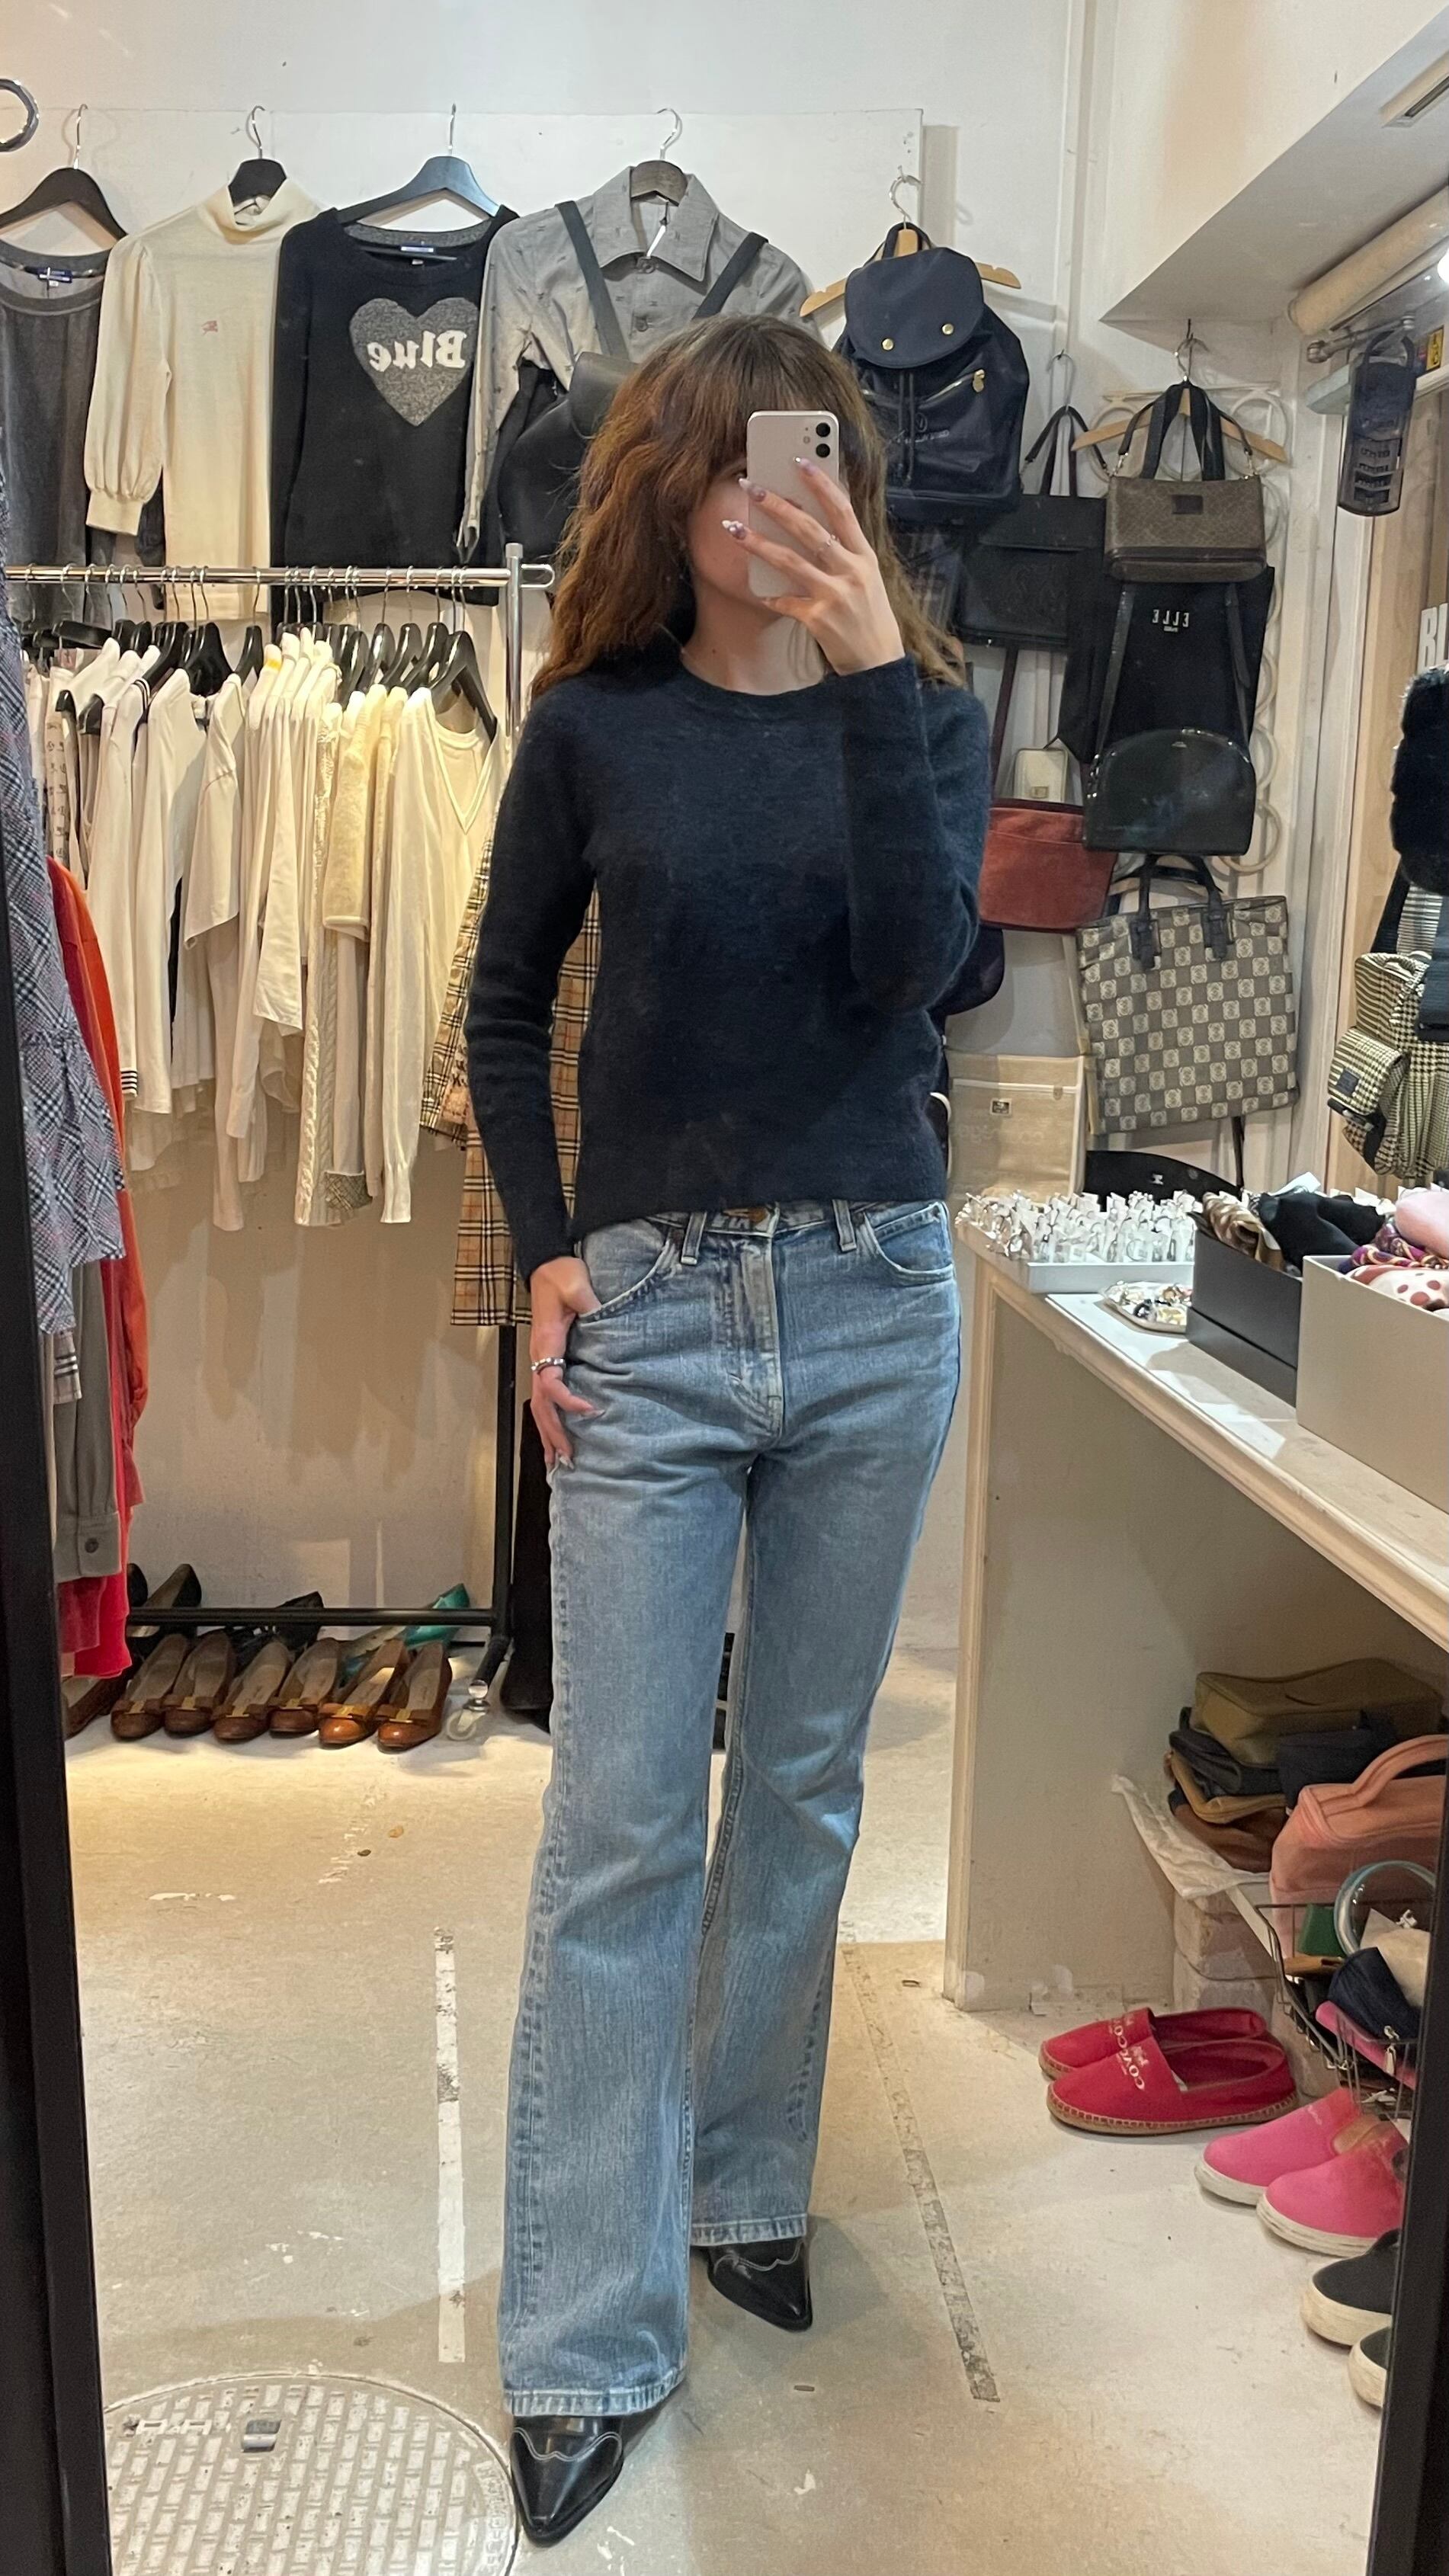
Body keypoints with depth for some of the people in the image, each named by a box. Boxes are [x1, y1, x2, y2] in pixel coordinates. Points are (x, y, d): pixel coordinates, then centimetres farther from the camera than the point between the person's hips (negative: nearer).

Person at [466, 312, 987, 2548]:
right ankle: (588, 2347, 11)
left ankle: (746, 2186, 34)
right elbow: (507, 1005, 11)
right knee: (622, 1826, -1)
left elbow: (916, 962, -13)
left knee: (804, 1790, 13)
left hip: (873, 1303, 2)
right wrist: (544, 1251, 1)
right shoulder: (596, 724, 3)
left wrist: (868, 664, -18)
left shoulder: (924, 705, 5)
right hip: (653, 1307, -1)